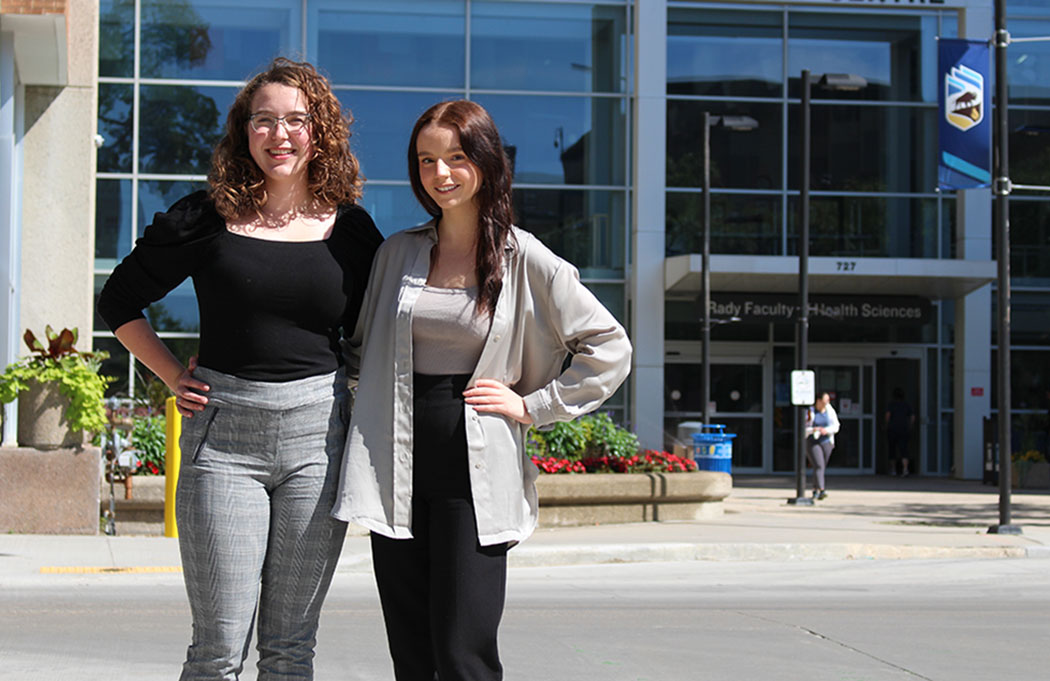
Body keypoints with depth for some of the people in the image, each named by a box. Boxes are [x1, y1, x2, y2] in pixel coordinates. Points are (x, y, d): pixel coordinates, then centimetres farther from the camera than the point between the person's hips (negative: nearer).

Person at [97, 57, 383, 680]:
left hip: (317, 435, 2)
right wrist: (174, 377, 5)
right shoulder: (207, 219, 1)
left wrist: (365, 401, 5)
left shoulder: (350, 229, 5)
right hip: (223, 434, -1)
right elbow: (120, 301, 13)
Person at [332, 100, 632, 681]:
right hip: (398, 474, 4)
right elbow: (363, 348, 25)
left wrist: (532, 405, -2)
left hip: (474, 476, -4)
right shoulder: (397, 254, 11)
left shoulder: (526, 261, -1)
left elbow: (609, 348, 2)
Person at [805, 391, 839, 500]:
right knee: (818, 466, -18)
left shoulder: (830, 411, 2)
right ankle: (821, 491, -26)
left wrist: (826, 430, -19)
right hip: (812, 442, -4)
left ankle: (815, 491, 25)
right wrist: (813, 430, -24)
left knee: (822, 467, 9)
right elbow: (803, 428, -5)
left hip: (826, 442, 4)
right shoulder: (810, 412, -6)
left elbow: (835, 426, 0)